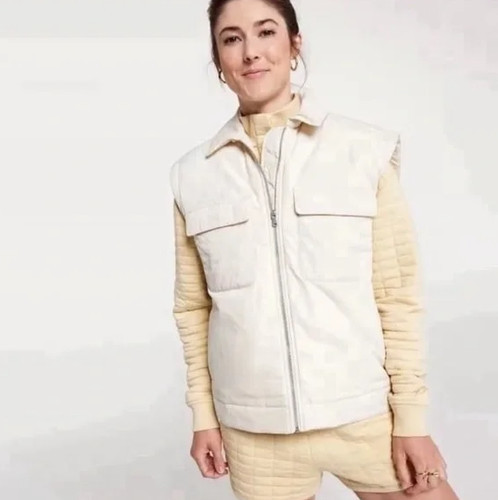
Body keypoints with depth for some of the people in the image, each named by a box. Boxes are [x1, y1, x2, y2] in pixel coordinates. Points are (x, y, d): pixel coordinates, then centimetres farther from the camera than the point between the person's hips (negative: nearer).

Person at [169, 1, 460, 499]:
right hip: (255, 431, 2)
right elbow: (193, 308, 7)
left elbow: (397, 296, -3)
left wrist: (411, 419, -2)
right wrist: (203, 415, 7)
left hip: (362, 416, -1)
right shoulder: (193, 175, 1)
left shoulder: (366, 150, -5)